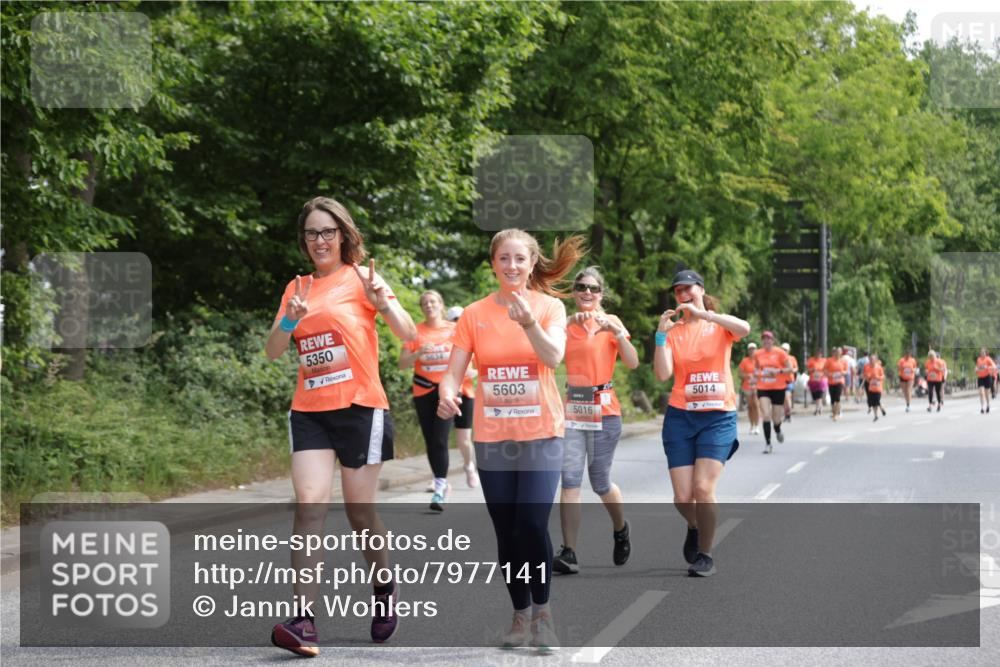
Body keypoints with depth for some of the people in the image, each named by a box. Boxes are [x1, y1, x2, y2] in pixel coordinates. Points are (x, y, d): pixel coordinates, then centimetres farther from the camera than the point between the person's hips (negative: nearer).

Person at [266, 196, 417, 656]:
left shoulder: (360, 278, 0)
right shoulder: (298, 289, 12)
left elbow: (409, 335, -8)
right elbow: (272, 352, 8)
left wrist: (383, 303, -26)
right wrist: (290, 320, -11)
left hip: (360, 408, -3)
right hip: (309, 412, 3)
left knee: (360, 513, 5)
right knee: (309, 506, -12)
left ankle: (386, 587, 34)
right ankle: (303, 620, -19)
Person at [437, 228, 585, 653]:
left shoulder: (550, 306, -4)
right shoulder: (473, 314, 0)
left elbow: (553, 357, -20)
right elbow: (454, 371, -3)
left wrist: (529, 322, -38)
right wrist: (447, 395, -25)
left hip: (541, 434, -2)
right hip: (491, 438, 2)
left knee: (533, 526, -14)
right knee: (506, 533, 7)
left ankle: (542, 610, 5)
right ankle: (521, 613, 23)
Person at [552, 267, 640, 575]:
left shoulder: (610, 322, 0)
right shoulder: (566, 324, 7)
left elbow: (633, 362, -11)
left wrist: (615, 331, -22)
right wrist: (571, 322, -19)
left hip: (603, 411, -2)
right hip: (572, 409, 2)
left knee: (600, 483, 5)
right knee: (569, 480, -9)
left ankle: (621, 529, 36)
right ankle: (568, 554, -10)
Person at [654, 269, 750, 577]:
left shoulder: (719, 326, 4)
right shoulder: (673, 330, 7)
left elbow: (744, 328, -22)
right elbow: (663, 374, -7)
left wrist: (703, 313, -22)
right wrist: (660, 334, -12)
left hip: (718, 417, -2)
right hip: (680, 416, 2)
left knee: (703, 488, -16)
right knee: (683, 497, -3)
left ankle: (705, 555, 2)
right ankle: (695, 527, 32)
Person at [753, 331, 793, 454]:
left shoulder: (780, 353, -5)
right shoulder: (757, 354, 5)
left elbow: (790, 369, -5)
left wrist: (778, 371, -20)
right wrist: (757, 374, 2)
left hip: (778, 388, -1)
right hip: (763, 389, 1)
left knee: (776, 418, 4)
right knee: (766, 415, -15)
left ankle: (778, 431, 41)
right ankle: (767, 443, -8)